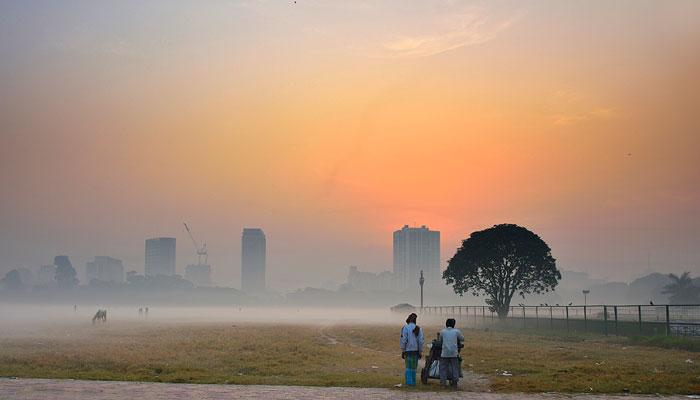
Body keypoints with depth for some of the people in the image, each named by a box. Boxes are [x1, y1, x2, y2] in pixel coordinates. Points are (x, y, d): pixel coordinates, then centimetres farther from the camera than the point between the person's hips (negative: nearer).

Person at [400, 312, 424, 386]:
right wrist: (420, 352, 7)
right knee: (414, 367, 12)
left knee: (408, 367, 3)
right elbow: (421, 341, 0)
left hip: (408, 350, -3)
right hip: (416, 350, 3)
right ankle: (413, 382, 14)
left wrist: (403, 351, -5)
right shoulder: (419, 329, 2)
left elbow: (404, 340, -11)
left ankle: (409, 382, -3)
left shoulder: (406, 328, -9)